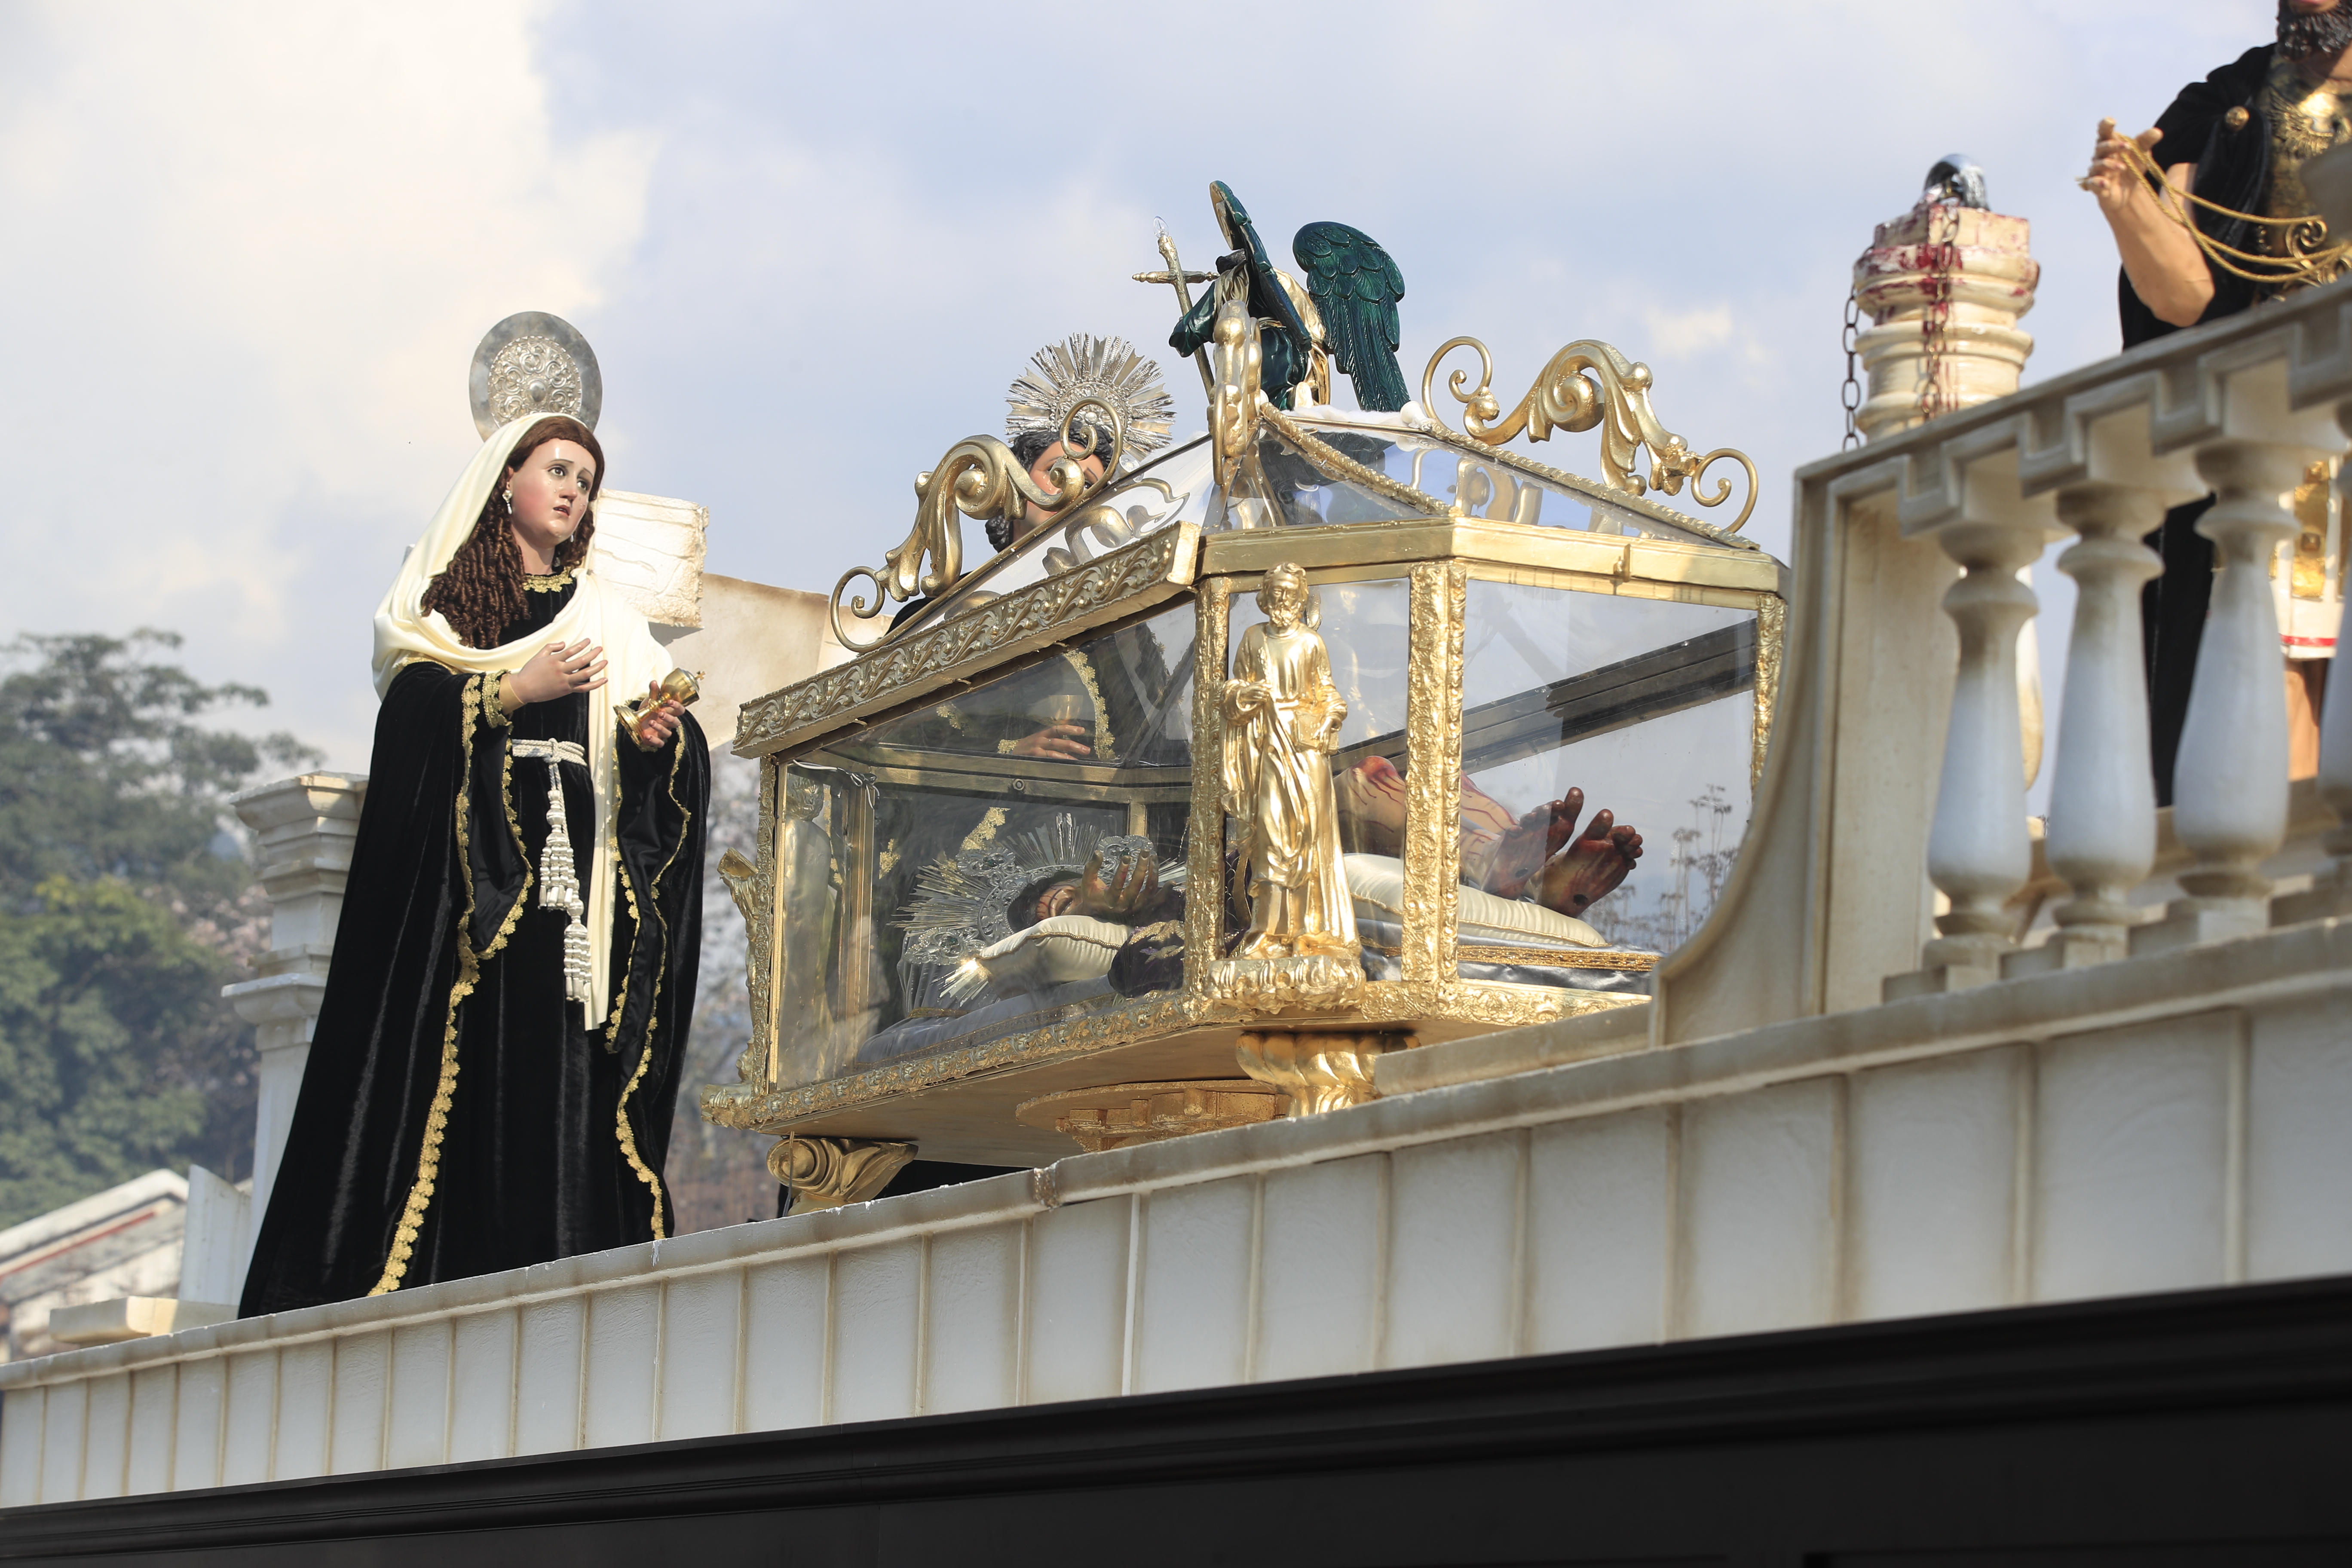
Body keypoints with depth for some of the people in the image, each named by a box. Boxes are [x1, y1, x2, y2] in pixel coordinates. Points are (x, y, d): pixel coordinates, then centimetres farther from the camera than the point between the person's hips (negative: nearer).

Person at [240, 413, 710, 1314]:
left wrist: (659, 735, -11)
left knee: (565, 1074, -8)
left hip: (576, 861, 3)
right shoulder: (439, 594, 13)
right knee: (461, 1064, -12)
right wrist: (518, 691, -13)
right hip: (465, 869, -3)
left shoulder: (608, 616, 22)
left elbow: (677, 755, 10)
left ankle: (561, 1267, -14)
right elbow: (412, 702, -5)